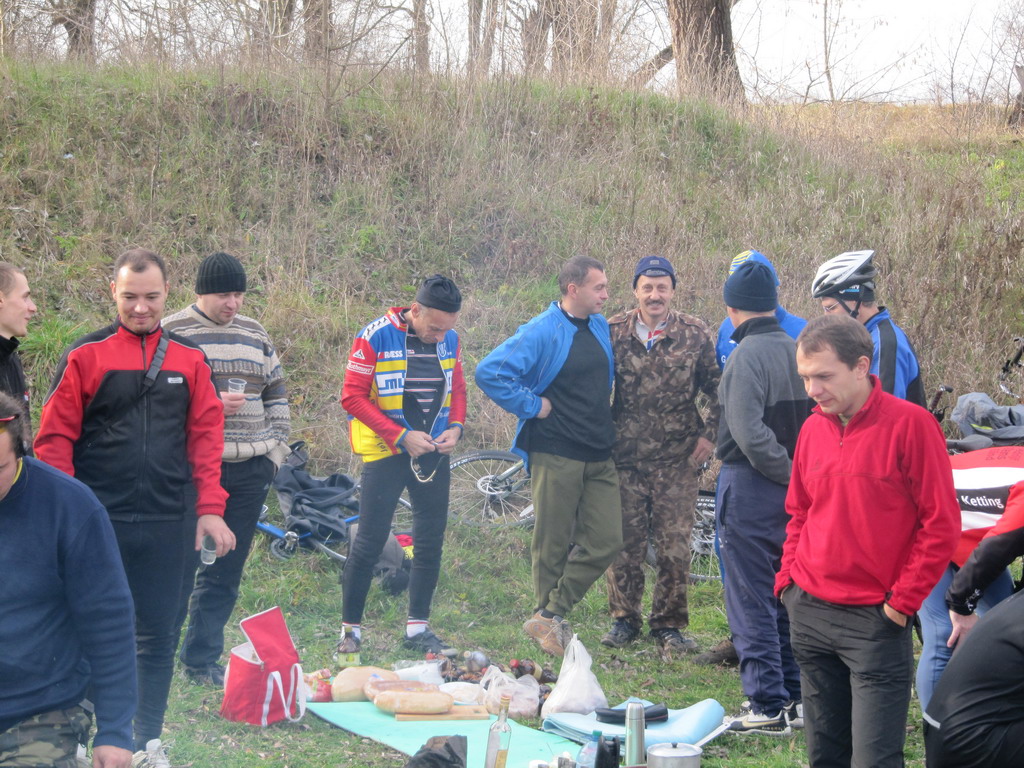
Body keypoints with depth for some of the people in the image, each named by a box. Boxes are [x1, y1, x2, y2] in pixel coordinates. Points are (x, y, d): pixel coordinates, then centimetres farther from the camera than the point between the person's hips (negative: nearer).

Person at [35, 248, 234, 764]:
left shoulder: (189, 360, 8)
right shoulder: (84, 356, -1)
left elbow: (205, 435, 7)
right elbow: (55, 438, -3)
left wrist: (210, 509, 1)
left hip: (167, 526, 3)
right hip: (98, 523, -3)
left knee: (158, 635, 8)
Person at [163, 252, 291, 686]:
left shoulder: (255, 335, 16)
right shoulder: (173, 333, -2)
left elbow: (276, 396, 22)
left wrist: (276, 449, 13)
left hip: (250, 471, 5)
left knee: (226, 570, 7)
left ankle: (202, 660, 15)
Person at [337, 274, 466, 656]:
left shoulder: (450, 339, 2)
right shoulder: (376, 337, -13)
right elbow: (353, 396, -13)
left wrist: (455, 427, -6)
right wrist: (402, 436, -18)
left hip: (434, 454, 5)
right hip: (386, 453, -5)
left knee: (431, 543, 7)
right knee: (370, 542, -2)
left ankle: (418, 628, 18)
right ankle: (350, 629, 8)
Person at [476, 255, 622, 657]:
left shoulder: (602, 327, 12)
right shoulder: (542, 332, -11)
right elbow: (490, 372, -19)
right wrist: (532, 405, -14)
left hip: (599, 456, 7)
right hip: (556, 454, -7)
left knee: (606, 542, 0)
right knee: (553, 545, 1)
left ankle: (549, 617, 7)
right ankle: (551, 627, 15)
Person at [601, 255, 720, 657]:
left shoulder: (695, 334, 0)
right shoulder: (614, 332, 2)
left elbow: (718, 389, 6)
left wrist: (709, 435, -1)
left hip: (677, 459, -1)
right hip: (625, 457, 1)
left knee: (675, 547, 0)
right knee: (624, 543, 5)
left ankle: (669, 624, 12)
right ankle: (624, 619, 19)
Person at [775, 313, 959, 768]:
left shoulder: (911, 424, -11)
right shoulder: (813, 429, 8)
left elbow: (941, 525, -11)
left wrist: (902, 601, -11)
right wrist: (788, 579, 8)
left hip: (875, 621, -6)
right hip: (809, 612, 6)